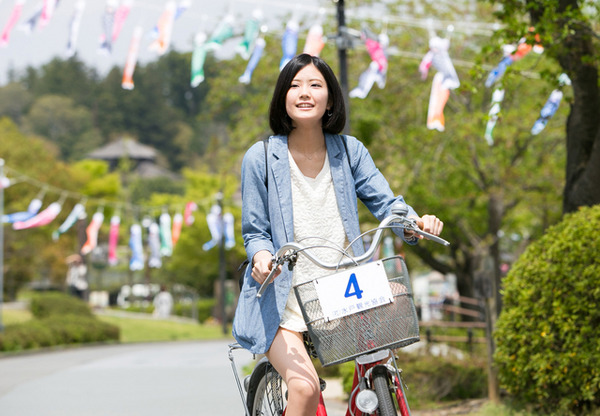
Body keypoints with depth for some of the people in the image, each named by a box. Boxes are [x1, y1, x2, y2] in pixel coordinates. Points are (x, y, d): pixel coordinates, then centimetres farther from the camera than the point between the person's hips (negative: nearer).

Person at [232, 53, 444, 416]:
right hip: (282, 299, -3)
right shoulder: (261, 158, -3)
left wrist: (416, 222, -23)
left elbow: (385, 202, -1)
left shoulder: (349, 151, 5)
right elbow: (255, 231, 0)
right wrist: (261, 255, -23)